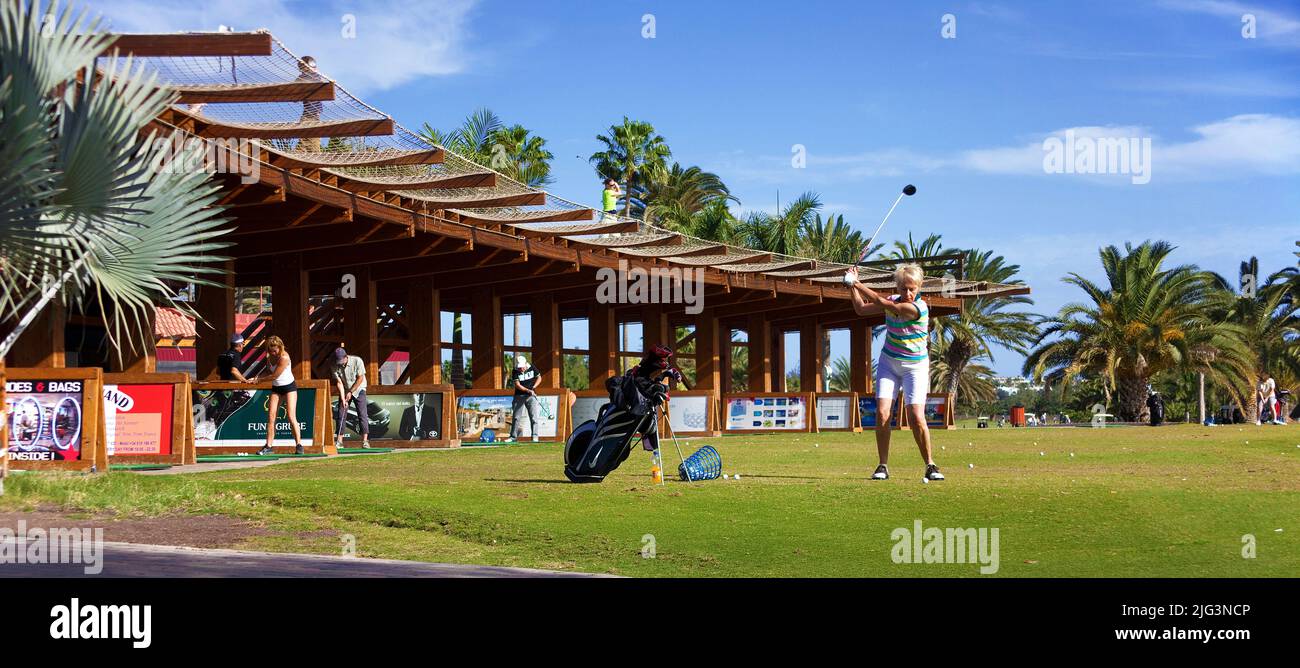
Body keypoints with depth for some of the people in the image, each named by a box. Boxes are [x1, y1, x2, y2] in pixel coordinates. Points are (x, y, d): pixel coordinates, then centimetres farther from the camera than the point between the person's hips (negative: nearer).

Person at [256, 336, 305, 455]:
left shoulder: (284, 358, -22)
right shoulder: (270, 357, 1)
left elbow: (274, 376, -20)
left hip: (289, 387, -6)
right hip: (276, 388, 6)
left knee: (291, 417, -13)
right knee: (271, 417, -4)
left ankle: (299, 445, -9)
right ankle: (268, 447, -3)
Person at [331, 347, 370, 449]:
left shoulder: (357, 361, -22)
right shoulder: (335, 366, -15)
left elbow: (360, 378, -16)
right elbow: (339, 383, -13)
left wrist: (351, 392, -15)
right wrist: (343, 399, -20)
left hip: (358, 389, -2)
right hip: (345, 391, 2)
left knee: (362, 414, -11)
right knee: (341, 415, -3)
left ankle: (365, 441, -12)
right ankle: (339, 440, 2)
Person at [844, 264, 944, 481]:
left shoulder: (919, 308, -22)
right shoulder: (893, 301, -1)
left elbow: (881, 303, -24)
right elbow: (861, 309, 11)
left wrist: (857, 284, -18)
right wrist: (852, 287, -1)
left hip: (915, 367, -5)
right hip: (888, 363, 5)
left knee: (916, 417, -15)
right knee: (882, 413, -10)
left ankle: (930, 465, -1)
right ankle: (883, 466, -3)